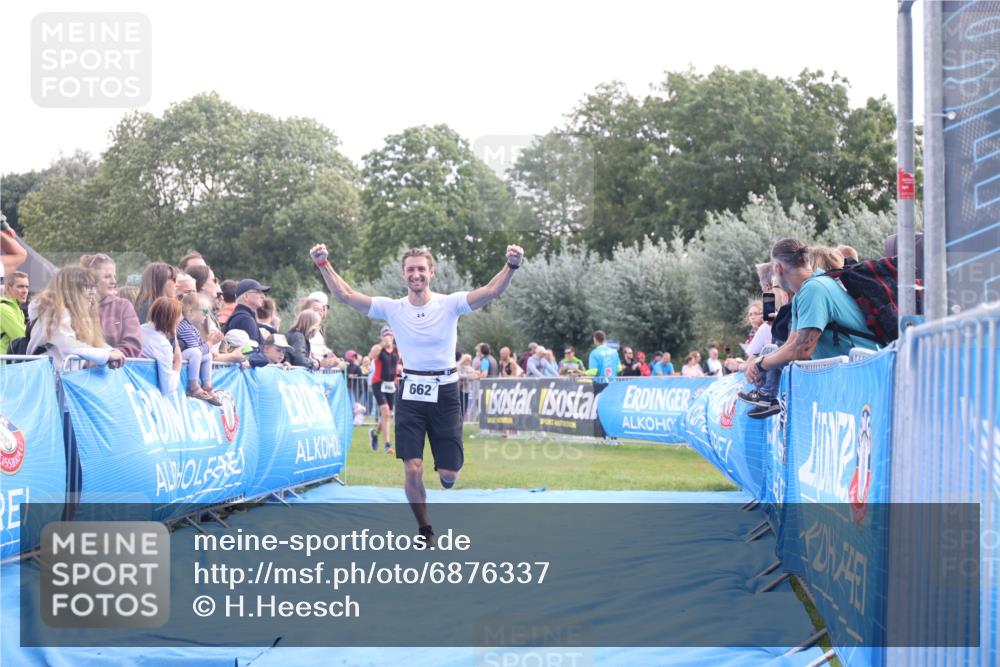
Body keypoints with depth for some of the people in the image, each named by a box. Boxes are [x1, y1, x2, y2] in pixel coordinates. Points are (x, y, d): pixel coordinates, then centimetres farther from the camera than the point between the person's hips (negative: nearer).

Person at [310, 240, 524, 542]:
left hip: (445, 392, -1)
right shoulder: (392, 308, 0)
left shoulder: (449, 304, -5)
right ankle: (425, 530, 13)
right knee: (412, 469, -8)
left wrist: (511, 266, -35)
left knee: (448, 474, -1)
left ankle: (445, 471, 38)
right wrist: (323, 264, -15)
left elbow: (492, 291, -18)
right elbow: (344, 294, -4)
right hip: (411, 393, 1)